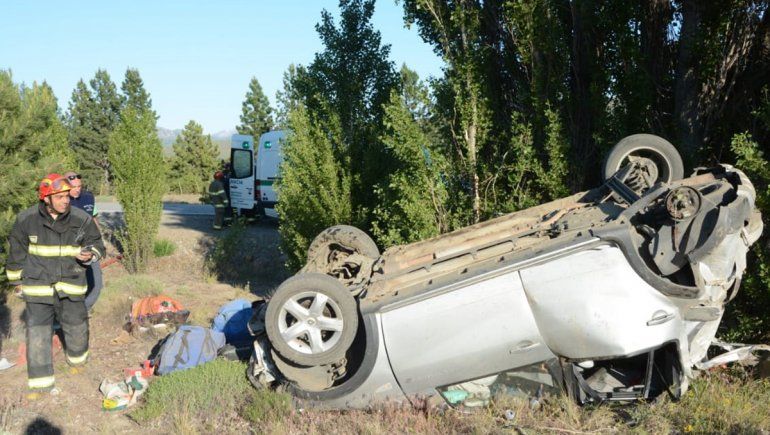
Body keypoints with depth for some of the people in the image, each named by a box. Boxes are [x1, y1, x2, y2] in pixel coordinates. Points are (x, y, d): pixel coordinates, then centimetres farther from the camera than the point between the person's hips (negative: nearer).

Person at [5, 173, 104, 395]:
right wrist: (17, 279, 13)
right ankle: (40, 381, 14)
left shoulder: (82, 219, -8)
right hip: (37, 286, -1)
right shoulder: (26, 220, -8)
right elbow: (17, 252, 6)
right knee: (37, 334, 1)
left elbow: (96, 244, 7)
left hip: (71, 285, 1)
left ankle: (77, 358, 42)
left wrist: (89, 254, -16)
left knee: (77, 328, 11)